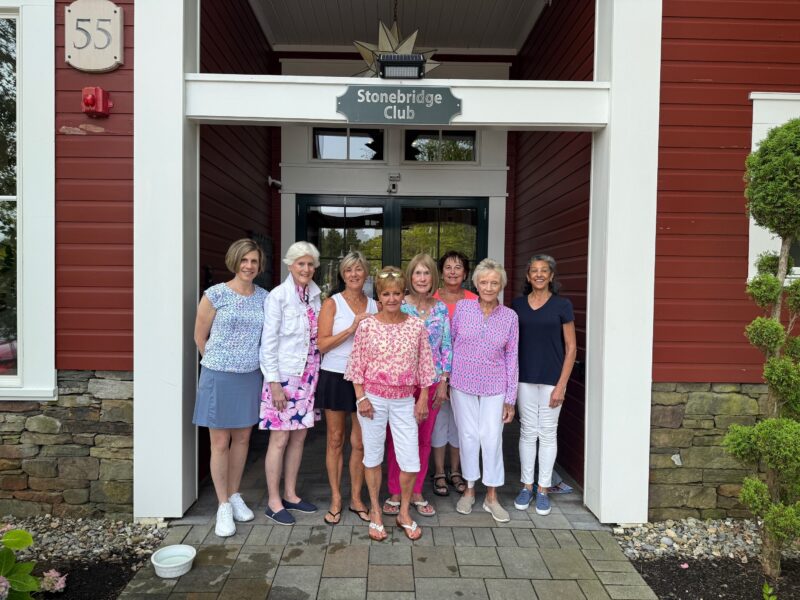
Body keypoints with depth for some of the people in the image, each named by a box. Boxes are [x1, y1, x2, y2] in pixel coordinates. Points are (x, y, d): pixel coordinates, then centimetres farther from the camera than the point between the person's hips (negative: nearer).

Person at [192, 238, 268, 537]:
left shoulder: (264, 297, 4)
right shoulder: (215, 294, -8)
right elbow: (200, 337, 0)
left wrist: (245, 360, 10)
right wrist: (220, 362, 8)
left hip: (250, 376, 4)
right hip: (219, 376, -4)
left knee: (242, 438, 14)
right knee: (220, 442, 4)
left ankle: (235, 495, 31)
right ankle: (223, 505, 18)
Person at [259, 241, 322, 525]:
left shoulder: (315, 296, 8)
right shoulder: (278, 296, -10)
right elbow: (268, 342, -12)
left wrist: (317, 374, 9)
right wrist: (274, 383, -15)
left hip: (308, 374, 6)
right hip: (284, 376, -6)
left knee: (299, 436, 13)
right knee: (280, 439, 1)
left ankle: (290, 495, 27)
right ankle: (274, 501, 16)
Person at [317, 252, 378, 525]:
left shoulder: (374, 306, 6)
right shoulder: (332, 303, -3)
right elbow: (322, 344, -11)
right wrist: (351, 328, -18)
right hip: (335, 376, -2)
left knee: (360, 442, 8)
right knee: (335, 441, 9)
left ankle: (356, 498, 24)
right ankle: (335, 499, 23)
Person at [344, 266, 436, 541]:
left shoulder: (417, 325, -2)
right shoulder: (367, 326, -6)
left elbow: (424, 364, 3)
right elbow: (357, 365, -2)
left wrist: (423, 399, 2)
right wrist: (361, 398, -8)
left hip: (404, 400, 1)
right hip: (373, 397, -1)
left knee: (411, 462, 2)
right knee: (373, 456, 11)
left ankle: (404, 513, 26)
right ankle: (375, 512, 30)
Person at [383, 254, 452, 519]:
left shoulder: (441, 308, 4)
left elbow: (446, 346, 6)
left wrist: (443, 382, 2)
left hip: (432, 382, 3)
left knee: (424, 439, 11)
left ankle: (416, 493, 25)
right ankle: (395, 493, 21)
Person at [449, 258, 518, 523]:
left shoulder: (510, 316, -2)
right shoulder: (462, 307, -4)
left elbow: (511, 357, 2)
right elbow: (448, 343, 4)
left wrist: (510, 397, 1)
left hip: (494, 387, 0)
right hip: (463, 383, 0)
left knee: (492, 438, 1)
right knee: (468, 436, 8)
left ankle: (492, 496, 19)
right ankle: (469, 489, 27)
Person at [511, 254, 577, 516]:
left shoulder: (562, 305, -4)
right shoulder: (518, 304, 4)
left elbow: (571, 347, -3)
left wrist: (561, 385, -8)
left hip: (552, 379, -2)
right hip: (524, 378, 2)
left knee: (548, 433, 7)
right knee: (527, 432, 10)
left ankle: (543, 489, 20)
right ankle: (527, 486, 23)